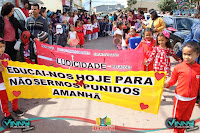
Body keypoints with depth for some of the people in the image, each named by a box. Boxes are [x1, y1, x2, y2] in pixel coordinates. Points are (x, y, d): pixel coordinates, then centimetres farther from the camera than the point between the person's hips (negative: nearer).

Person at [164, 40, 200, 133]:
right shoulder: (178, 67, -12)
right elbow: (173, 80, -2)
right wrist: (167, 84, -23)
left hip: (192, 99, 2)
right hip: (180, 98, -2)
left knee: (185, 118, 18)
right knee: (176, 117, 14)